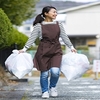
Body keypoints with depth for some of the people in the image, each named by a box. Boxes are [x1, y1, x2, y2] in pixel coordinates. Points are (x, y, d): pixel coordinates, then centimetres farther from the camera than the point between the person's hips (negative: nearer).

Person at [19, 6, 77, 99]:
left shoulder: (59, 24, 7)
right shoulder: (38, 26, -2)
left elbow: (64, 37, 14)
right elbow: (32, 38, -1)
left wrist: (71, 47, 14)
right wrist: (24, 49, -7)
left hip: (56, 51, 2)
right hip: (43, 52, -2)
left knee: (55, 71, -16)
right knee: (44, 73, 0)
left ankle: (52, 87, 12)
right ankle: (45, 91, 20)